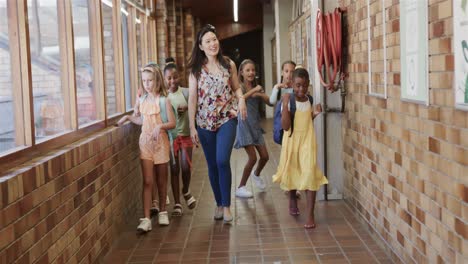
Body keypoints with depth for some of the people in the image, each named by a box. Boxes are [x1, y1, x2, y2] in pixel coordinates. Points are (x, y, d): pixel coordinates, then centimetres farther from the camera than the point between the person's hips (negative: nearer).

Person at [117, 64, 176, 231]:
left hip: (160, 142, -3)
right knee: (147, 181, -5)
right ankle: (146, 219, -10)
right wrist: (128, 117, 9)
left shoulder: (164, 100, -6)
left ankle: (162, 212, 28)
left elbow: (172, 123, -6)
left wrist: (160, 126, -23)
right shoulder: (142, 100, 7)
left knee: (161, 180, 11)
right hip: (145, 142, 3)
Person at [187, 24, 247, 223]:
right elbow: (192, 98, -1)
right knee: (212, 165, 8)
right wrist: (192, 127, -5)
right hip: (205, 122, 1)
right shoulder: (196, 69, 0)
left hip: (227, 119, -1)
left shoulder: (229, 64, 2)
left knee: (222, 161, -16)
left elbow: (236, 87, 13)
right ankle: (219, 203, 23)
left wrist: (241, 99, -11)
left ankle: (226, 205, -4)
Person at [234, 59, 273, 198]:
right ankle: (241, 187, 3)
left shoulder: (257, 88, 12)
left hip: (255, 124, 6)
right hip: (244, 124, -6)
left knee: (264, 156, 6)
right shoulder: (239, 87, -5)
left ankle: (256, 175, 39)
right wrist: (253, 91, -26)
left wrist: (260, 94, -14)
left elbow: (270, 102, 3)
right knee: (253, 157, -11)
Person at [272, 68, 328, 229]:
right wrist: (285, 105, -27)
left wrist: (315, 114, -7)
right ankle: (292, 199, 47)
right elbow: (285, 126, -17)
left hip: (307, 141, 1)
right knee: (291, 173, 17)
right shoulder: (288, 100, -11)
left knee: (310, 174, -11)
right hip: (292, 141, -1)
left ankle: (310, 215, -9)